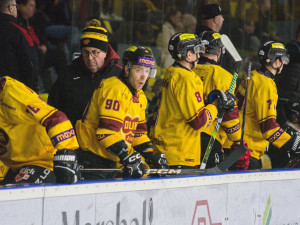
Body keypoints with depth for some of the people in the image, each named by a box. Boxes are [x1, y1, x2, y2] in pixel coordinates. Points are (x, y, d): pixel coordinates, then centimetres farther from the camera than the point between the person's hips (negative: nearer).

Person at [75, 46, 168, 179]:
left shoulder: (140, 97, 16)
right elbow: (108, 130, -24)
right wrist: (128, 157, -24)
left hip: (110, 161, 10)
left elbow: (138, 131, 21)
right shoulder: (114, 89, -17)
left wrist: (150, 155, 6)